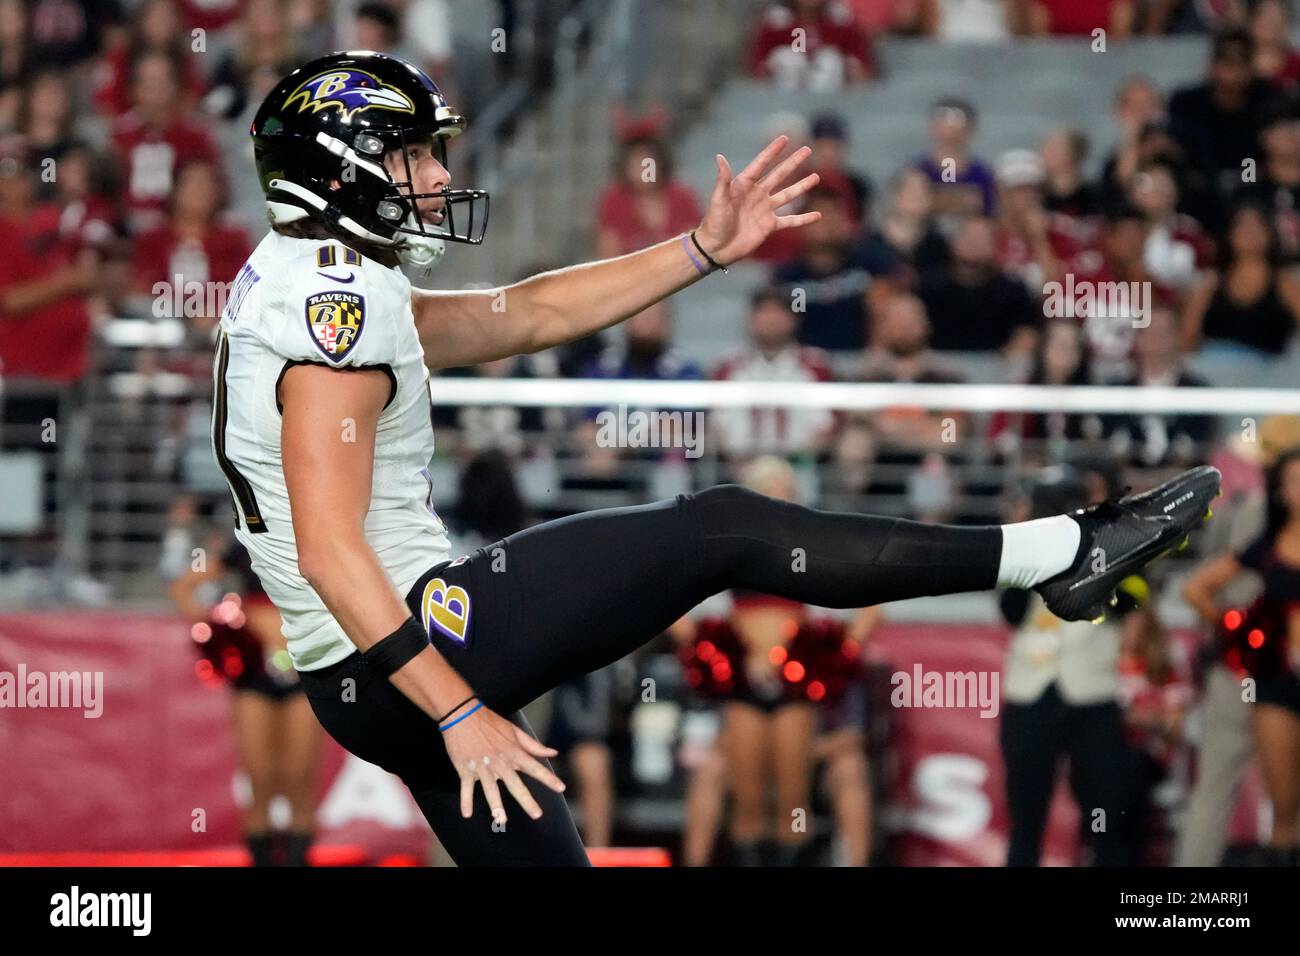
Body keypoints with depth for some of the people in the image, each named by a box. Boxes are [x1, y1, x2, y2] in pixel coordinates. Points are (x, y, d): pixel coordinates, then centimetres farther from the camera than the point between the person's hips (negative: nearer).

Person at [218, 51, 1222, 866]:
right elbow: (330, 548, -23)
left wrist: (707, 250, 17)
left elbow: (528, 315, 19)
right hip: (411, 648, -11)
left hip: (364, 683, 11)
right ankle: (1058, 553, -3)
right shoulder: (340, 301, -15)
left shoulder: (304, 290, 18)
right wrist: (459, 712, -24)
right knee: (719, 532, -7)